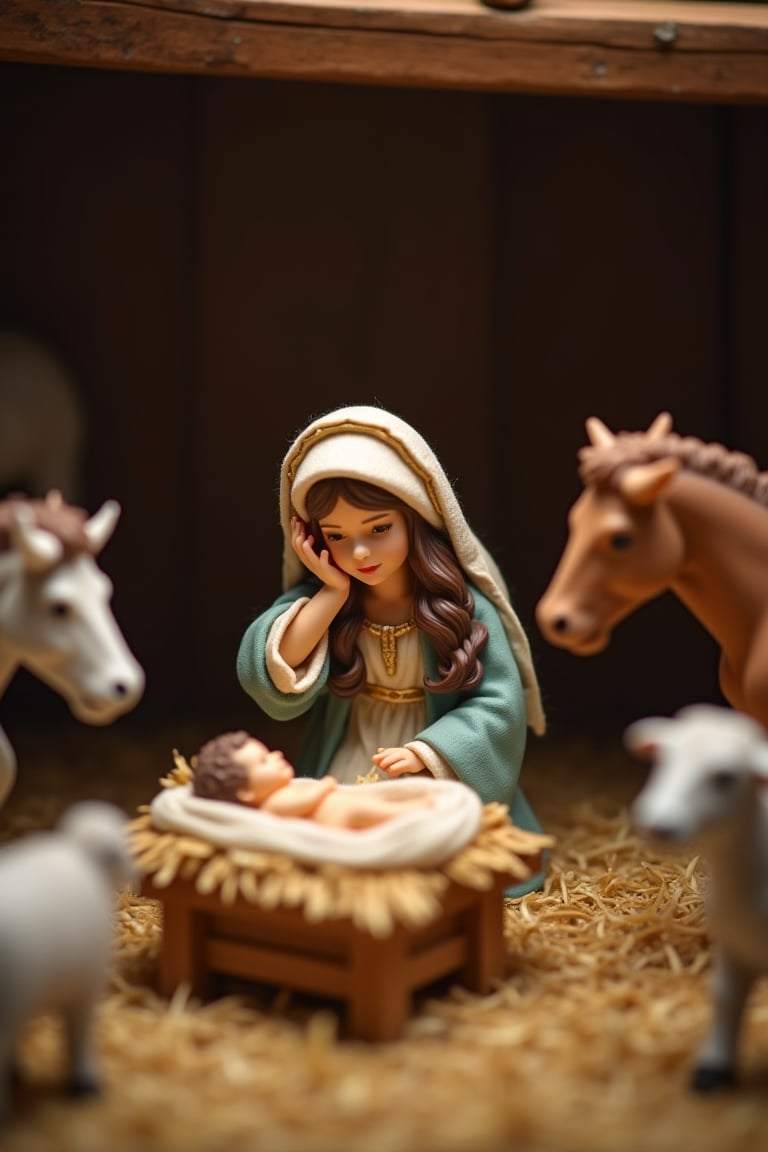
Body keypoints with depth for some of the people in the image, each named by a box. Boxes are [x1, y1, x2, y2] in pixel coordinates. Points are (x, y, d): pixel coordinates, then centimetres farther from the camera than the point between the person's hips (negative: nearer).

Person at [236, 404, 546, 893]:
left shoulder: (463, 605, -10)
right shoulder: (319, 601, -2)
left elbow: (498, 707, -9)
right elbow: (273, 682, -15)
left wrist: (421, 753, -22)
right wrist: (333, 592, -18)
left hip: (437, 785, -2)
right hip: (339, 783, 2)